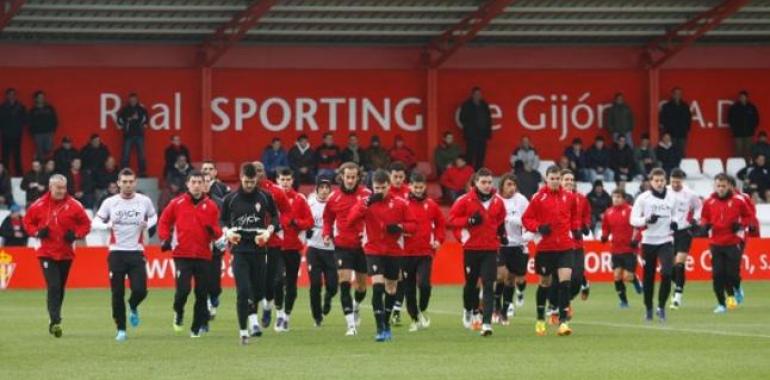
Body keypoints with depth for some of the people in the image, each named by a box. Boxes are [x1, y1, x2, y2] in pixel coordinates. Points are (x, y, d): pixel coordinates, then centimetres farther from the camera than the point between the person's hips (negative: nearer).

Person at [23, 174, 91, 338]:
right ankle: (55, 322, -19)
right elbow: (28, 221, 9)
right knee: (53, 287, -15)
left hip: (66, 254, 2)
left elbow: (85, 224, 4)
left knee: (60, 288, 12)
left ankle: (54, 319, 28)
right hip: (47, 253, -2)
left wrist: (76, 235, -13)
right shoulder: (39, 205, -4)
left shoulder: (74, 206, -4)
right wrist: (37, 232, -9)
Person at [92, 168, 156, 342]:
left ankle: (133, 308, 24)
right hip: (116, 253, 0)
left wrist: (148, 225, -3)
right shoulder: (110, 202, 0)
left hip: (136, 252, 0)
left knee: (140, 290, -12)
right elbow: (96, 222, 5)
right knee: (117, 294, -1)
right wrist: (107, 225, -16)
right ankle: (121, 329, 12)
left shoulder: (144, 201, 1)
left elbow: (153, 217, 19)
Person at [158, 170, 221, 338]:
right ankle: (178, 312, 19)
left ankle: (197, 327, 14)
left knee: (202, 293, 3)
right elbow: (164, 221, 11)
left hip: (203, 256, 2)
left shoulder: (210, 206, 5)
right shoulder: (177, 203, 2)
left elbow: (217, 232, 7)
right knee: (183, 289, -12)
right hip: (182, 255, -2)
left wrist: (213, 231, -16)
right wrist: (165, 239, -3)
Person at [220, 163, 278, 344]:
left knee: (258, 289, 8)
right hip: (239, 249, -2)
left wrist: (269, 231, -6)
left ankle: (252, 317, 36)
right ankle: (243, 330, -5)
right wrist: (227, 232, -9)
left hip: (259, 248, 2)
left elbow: (275, 217, 12)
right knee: (243, 291, -11)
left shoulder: (265, 197, 2)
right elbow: (222, 220, 10)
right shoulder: (230, 199, 0)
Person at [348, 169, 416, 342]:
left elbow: (413, 225, 2)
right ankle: (380, 329, -17)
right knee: (377, 287, -18)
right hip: (373, 251, -2)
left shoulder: (400, 203, -2)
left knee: (391, 289, 13)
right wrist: (366, 204, -27)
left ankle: (386, 323, 35)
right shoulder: (365, 202, -5)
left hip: (394, 251, 2)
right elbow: (351, 221, -19)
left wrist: (400, 227, -18)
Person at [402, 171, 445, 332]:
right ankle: (415, 319, 23)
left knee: (424, 284, -18)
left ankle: (422, 311, 8)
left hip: (426, 253, 0)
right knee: (409, 289, 6)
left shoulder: (431, 205, 4)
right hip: (406, 253, 0)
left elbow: (441, 223, 16)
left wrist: (438, 240, 5)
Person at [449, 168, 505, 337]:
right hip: (471, 248, -1)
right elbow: (452, 219, -4)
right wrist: (469, 221, -17)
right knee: (471, 283, 12)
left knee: (488, 286, -9)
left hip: (491, 249, 1)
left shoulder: (497, 201, 3)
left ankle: (486, 323, -13)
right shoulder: (465, 200, -6)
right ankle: (469, 310, 39)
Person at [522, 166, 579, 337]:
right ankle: (540, 320, 29)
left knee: (565, 281, -13)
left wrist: (576, 228, 3)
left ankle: (563, 322, -12)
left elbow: (574, 216, 20)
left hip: (565, 247, 1)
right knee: (545, 283, 11)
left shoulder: (569, 197, 5)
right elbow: (526, 218, 0)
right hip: (545, 247, -1)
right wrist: (538, 227, -16)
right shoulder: (538, 198, -3)